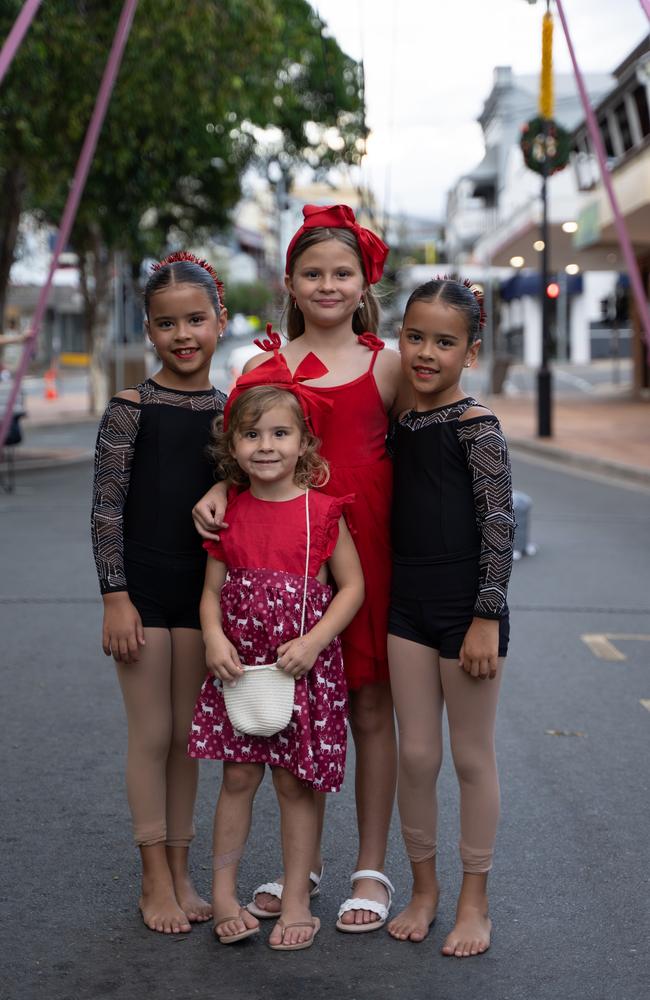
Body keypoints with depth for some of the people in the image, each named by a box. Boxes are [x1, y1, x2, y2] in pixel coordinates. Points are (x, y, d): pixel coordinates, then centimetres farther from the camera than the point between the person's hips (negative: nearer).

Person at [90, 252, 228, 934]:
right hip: (142, 588, -3)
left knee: (188, 735, 11)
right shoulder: (131, 408, -7)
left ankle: (180, 871, 23)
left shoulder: (231, 410, 4)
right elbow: (107, 507, -8)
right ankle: (154, 878, 16)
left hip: (205, 588, 3)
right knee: (151, 735, 4)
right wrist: (115, 598, -12)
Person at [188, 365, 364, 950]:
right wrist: (215, 639, -12)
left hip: (307, 664, -2)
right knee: (239, 775, 7)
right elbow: (213, 590, 6)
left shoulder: (322, 511, -7)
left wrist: (312, 642, -16)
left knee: (296, 781, 5)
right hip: (240, 664, 2)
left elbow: (352, 585, -5)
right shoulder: (230, 513, 3)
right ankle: (224, 893, 21)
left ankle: (296, 901, 18)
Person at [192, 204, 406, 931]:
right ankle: (303, 858, 26)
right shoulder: (265, 363, 7)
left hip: (367, 545, -2)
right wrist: (217, 489, -17)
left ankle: (371, 868, 18)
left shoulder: (385, 366, 3)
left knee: (369, 706, 5)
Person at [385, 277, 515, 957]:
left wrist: (486, 619, -15)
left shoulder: (476, 425, -11)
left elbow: (499, 525, -13)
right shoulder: (398, 423, 7)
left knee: (472, 758, 6)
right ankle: (423, 888, 25)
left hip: (467, 608, -5)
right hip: (408, 607, 5)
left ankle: (474, 901, 20)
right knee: (415, 754, 9)